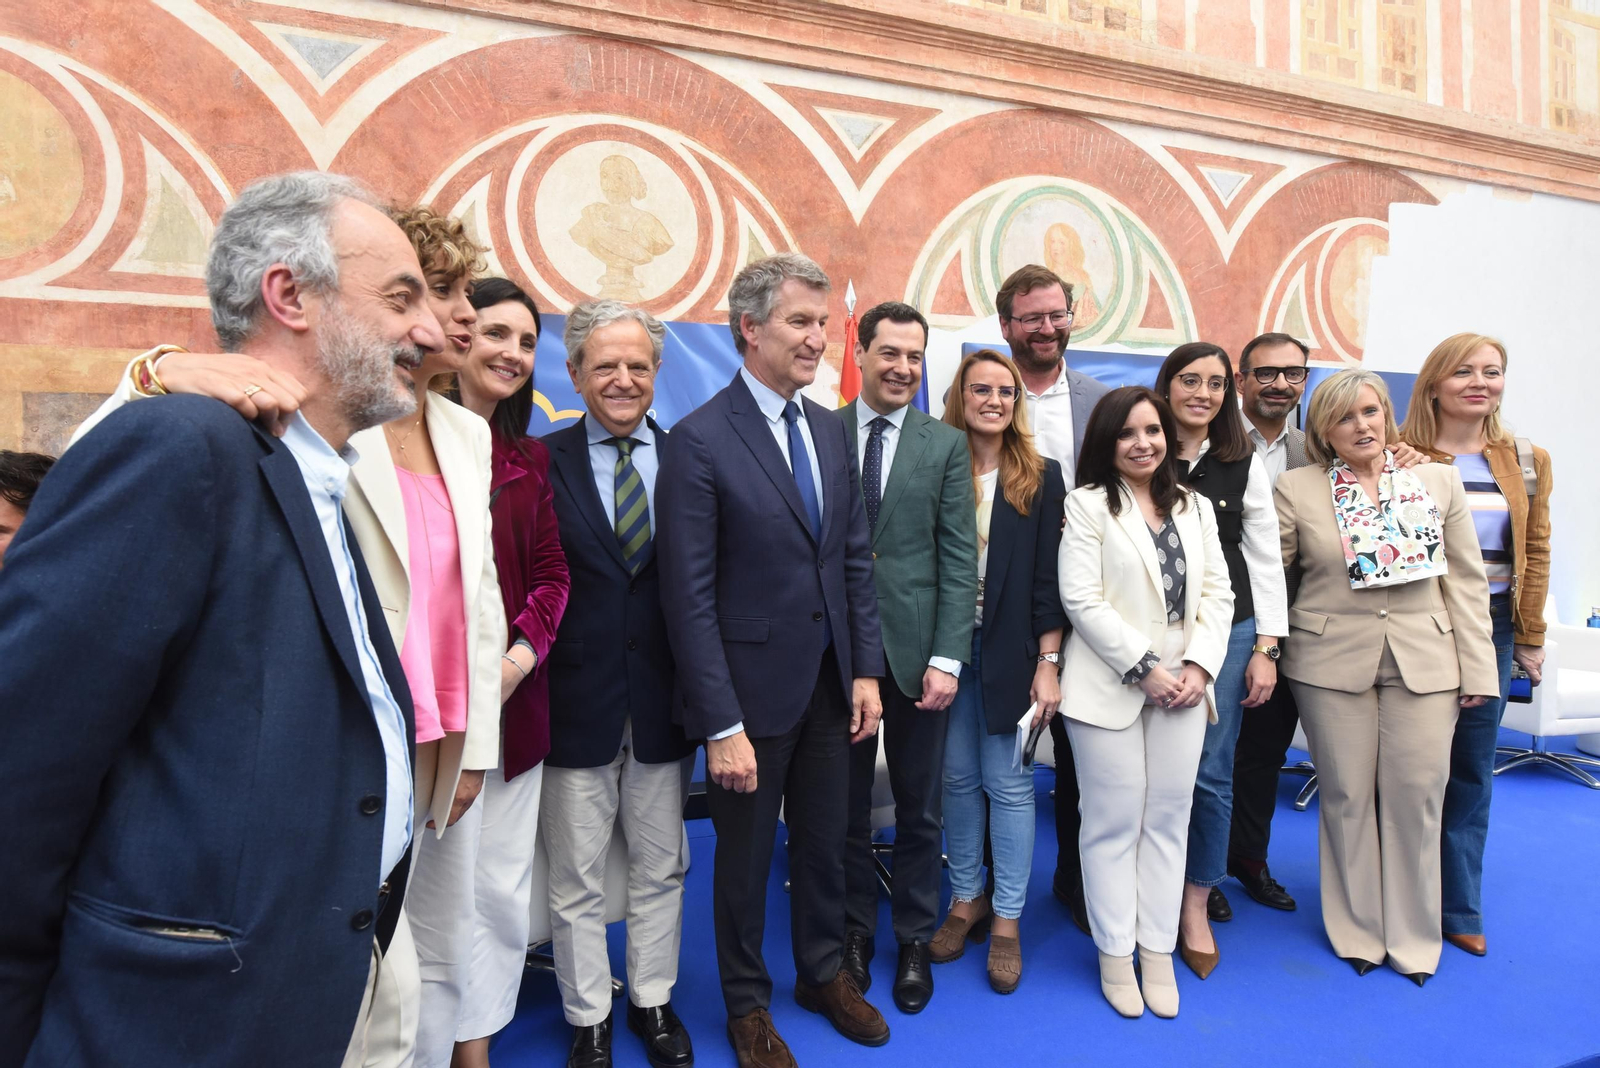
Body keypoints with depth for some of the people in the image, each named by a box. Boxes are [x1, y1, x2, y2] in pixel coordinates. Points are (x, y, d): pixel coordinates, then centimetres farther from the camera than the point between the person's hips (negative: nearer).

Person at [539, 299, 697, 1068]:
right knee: (575, 880, 14)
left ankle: (652, 1001, 40)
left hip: (663, 701, 2)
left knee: (661, 868, 18)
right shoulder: (542, 462, -4)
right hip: (575, 701, -2)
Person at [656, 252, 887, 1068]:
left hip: (830, 683, 6)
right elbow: (689, 600, -17)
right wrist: (721, 726, -17)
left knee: (824, 844, 21)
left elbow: (855, 561, 9)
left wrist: (866, 670, 5)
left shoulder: (829, 430, 5)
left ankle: (824, 974, 45)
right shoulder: (698, 442, -16)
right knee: (745, 857, 14)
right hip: (752, 689, -5)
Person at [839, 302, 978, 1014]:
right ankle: (855, 932, 35)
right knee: (846, 805, 14)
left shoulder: (946, 445, 1)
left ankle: (915, 940, 32)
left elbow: (958, 559, -3)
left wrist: (946, 658, -10)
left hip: (916, 651, 0)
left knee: (920, 808, 13)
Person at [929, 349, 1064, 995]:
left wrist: (1049, 664, -6)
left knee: (1009, 784, 6)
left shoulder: (1041, 477, 0)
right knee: (958, 778, 12)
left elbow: (1048, 579, -2)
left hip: (1010, 650, -1)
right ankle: (967, 900, 30)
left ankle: (1007, 920, 21)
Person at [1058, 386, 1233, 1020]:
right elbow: (1083, 600, -12)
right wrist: (1145, 669, -14)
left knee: (1168, 819, 10)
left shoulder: (1195, 507, 12)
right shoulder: (1089, 504, -4)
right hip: (1110, 686, -4)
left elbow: (1217, 593, 8)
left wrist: (1199, 666, -6)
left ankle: (1158, 950, 23)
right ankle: (1115, 954, 18)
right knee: (1114, 822, 3)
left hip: (1183, 686, 5)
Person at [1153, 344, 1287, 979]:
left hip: (1227, 634, 1)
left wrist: (1265, 648, 1)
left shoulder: (1244, 465, 5)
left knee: (1211, 775, 5)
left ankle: (1195, 908, 21)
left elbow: (1265, 560, 6)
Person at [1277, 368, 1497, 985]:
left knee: (1417, 797, 4)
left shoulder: (1440, 480, 5)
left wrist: (1477, 669, 2)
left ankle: (1413, 936, 23)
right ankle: (1357, 930, 24)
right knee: (1346, 796, 7)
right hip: (1332, 662, -1)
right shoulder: (1296, 490, -1)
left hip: (1425, 660, 2)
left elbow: (1467, 580, 5)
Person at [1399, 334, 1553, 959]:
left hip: (1491, 630, 4)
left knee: (1470, 771, 10)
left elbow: (1534, 554, 10)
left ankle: (1458, 907, 25)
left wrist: (1530, 638, 7)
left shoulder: (1526, 462, 7)